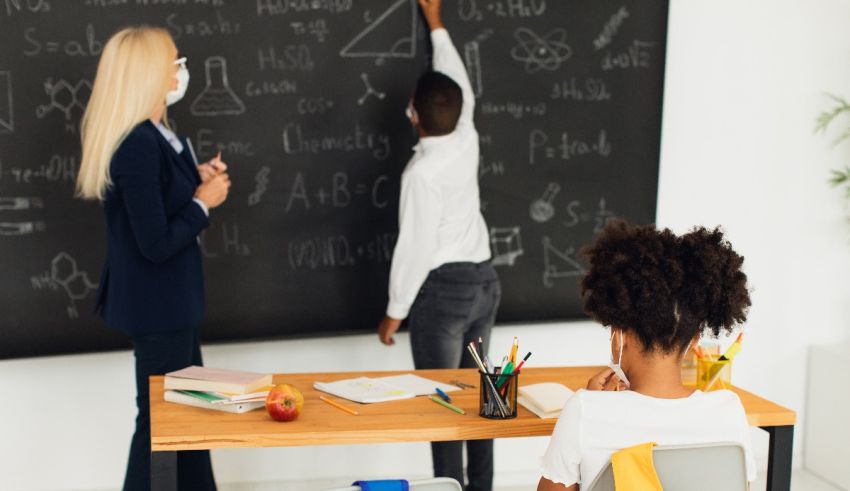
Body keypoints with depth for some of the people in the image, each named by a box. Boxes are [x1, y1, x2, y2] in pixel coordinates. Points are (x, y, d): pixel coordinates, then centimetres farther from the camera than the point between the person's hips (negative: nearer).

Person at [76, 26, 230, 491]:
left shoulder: (148, 135, 5)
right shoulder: (137, 145, -26)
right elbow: (157, 243, -26)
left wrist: (196, 178, 3)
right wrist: (203, 201, -14)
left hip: (165, 299, 10)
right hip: (157, 303, -10)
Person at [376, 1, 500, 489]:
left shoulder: (423, 170, -19)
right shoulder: (467, 141, 0)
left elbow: (416, 247, -18)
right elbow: (462, 87, 19)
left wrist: (395, 311, -8)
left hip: (443, 288, -8)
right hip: (484, 280, 8)